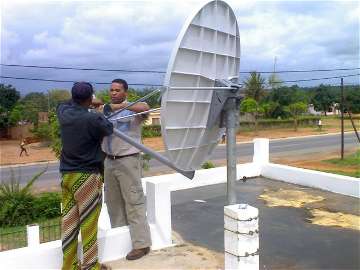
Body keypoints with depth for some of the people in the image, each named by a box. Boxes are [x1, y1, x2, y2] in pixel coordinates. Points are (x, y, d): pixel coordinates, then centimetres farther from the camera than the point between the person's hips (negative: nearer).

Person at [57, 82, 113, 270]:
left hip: (66, 175, 7)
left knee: (68, 221, 12)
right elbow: (108, 130, 0)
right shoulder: (93, 119, -19)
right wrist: (104, 113, 15)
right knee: (88, 222, 4)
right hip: (86, 176, -7)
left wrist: (85, 103, 20)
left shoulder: (63, 112, 1)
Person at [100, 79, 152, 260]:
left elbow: (145, 108, -28)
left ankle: (141, 244, 1)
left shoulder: (133, 109, -7)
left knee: (134, 202, -5)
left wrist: (120, 106, -35)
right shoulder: (106, 110, 11)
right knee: (113, 202, 15)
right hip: (109, 161, 7)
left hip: (128, 161, -7)